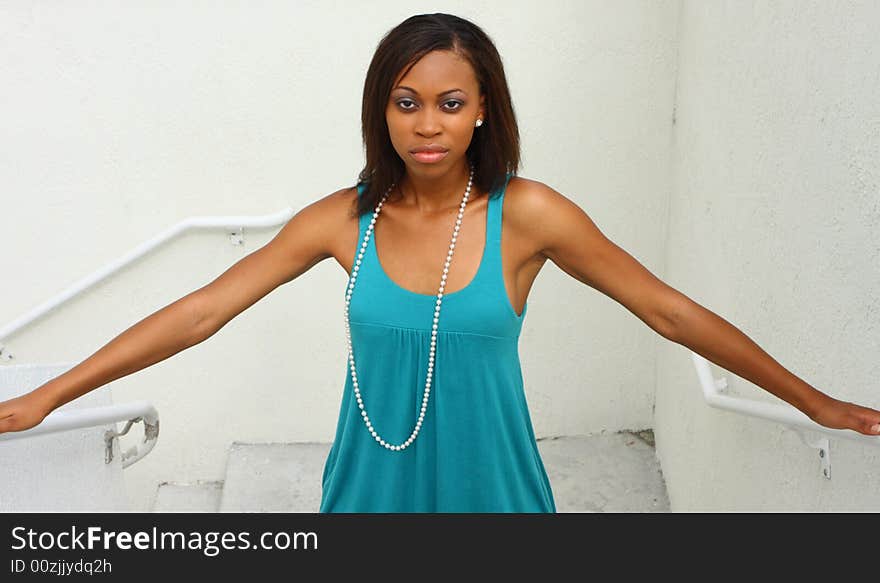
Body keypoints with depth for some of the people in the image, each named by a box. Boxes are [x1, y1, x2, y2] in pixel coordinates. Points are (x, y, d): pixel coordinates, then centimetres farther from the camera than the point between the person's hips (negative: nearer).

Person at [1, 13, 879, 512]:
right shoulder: (343, 218, -9)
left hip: (485, 481, -1)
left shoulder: (526, 215, -14)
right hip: (375, 485, 2)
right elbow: (197, 314, -6)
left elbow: (671, 312, -8)